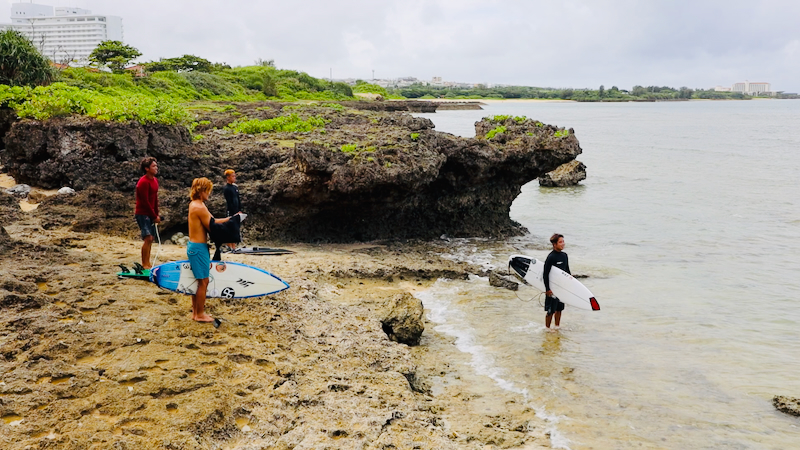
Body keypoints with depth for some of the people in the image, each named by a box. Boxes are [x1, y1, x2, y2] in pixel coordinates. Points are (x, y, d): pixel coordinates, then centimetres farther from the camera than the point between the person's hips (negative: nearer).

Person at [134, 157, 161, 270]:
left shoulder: (155, 180, 10)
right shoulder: (143, 182, -17)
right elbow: (145, 201, -18)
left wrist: (156, 214, 7)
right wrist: (155, 216, -13)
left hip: (150, 214, 9)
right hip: (142, 213, -9)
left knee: (151, 238, 10)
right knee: (148, 238, -14)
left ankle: (147, 263, 17)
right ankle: (144, 265, -9)